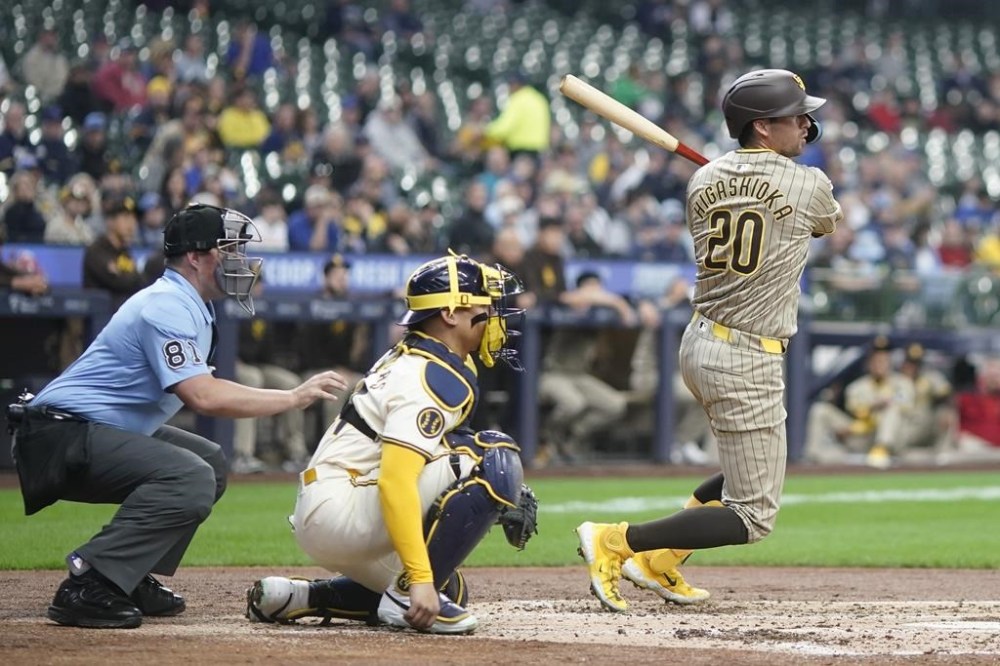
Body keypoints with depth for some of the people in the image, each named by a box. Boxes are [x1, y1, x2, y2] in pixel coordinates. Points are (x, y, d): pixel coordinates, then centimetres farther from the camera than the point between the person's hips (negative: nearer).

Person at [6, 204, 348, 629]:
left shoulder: (190, 307, 17)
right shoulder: (167, 307, -17)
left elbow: (202, 392, 14)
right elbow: (202, 397, -28)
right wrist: (295, 398, -22)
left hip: (106, 433, 11)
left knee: (210, 462, 18)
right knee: (191, 478, -26)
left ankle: (132, 581, 11)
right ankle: (87, 588, -28)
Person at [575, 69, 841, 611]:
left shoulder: (703, 181, 5)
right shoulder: (809, 187, -10)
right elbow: (829, 223, 14)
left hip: (698, 341, 8)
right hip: (748, 365, -8)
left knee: (759, 466, 29)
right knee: (752, 517, -2)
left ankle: (659, 560, 20)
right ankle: (617, 542, -12)